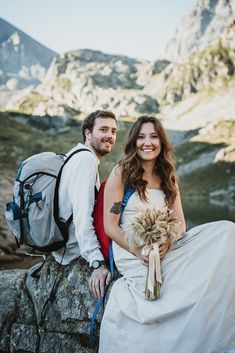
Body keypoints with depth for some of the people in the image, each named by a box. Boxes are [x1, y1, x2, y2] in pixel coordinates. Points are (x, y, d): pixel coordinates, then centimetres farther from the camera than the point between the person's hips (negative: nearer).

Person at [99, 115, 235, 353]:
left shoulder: (168, 178, 16)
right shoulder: (121, 173, 1)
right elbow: (110, 225, -4)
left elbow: (179, 223, 9)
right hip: (130, 252, -6)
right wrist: (139, 251, -19)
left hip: (166, 250, 6)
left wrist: (168, 242, -15)